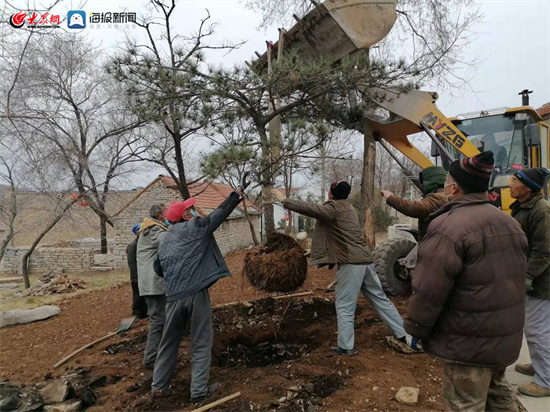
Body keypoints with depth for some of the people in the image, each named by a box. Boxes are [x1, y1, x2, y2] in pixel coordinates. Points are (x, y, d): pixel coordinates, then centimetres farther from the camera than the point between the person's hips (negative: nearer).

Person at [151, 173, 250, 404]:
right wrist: (239, 191, 4)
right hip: (196, 294, -6)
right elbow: (221, 212, -3)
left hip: (173, 296, 6)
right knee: (201, 343, 6)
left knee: (169, 342, 21)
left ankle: (159, 385, 30)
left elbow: (161, 270, 19)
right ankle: (199, 391, 10)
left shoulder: (165, 241, 15)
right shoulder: (195, 226, -3)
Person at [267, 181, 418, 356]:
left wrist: (284, 200, -12)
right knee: (380, 299, 16)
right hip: (364, 259, 9)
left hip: (351, 262, -8)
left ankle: (346, 347, 9)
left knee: (345, 306, 3)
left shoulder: (333, 208, -8)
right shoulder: (347, 207, 18)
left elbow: (310, 208, -18)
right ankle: (404, 335, 23)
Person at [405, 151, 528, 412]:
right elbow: (515, 278, 18)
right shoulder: (509, 223, 8)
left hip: (470, 340, -9)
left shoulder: (449, 227, -23)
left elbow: (429, 289, -23)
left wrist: (416, 329, -10)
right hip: (504, 334, 9)